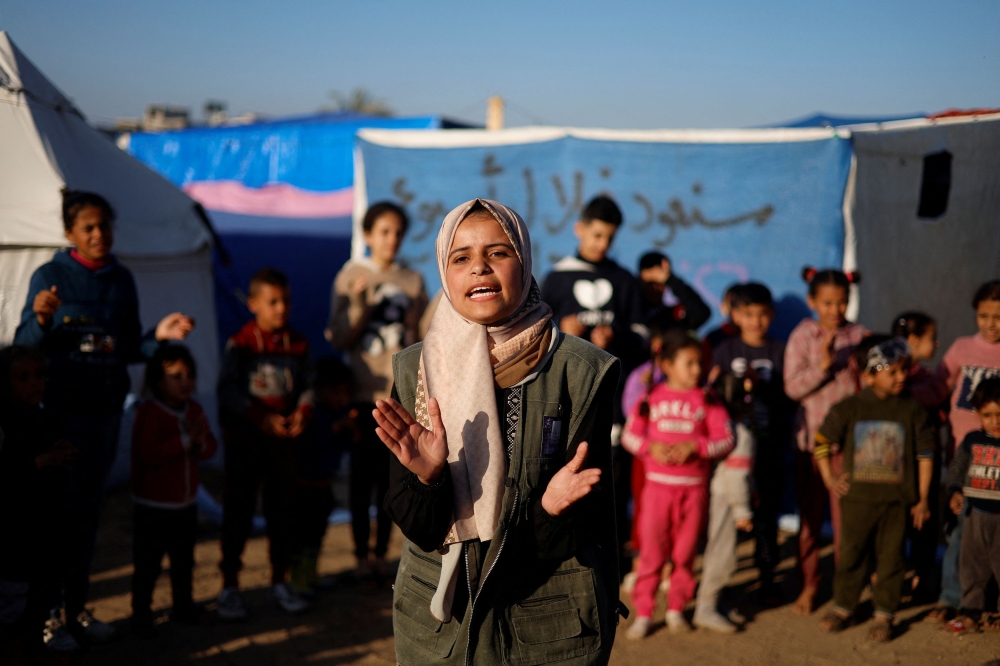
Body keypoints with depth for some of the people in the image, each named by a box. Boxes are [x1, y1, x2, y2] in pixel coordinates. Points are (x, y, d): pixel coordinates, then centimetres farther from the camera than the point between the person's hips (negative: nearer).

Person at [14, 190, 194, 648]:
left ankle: (76, 607, 21)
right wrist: (41, 320, -27)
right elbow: (23, 349, -8)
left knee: (87, 510, 11)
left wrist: (158, 336, -7)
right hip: (60, 408, -4)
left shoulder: (122, 280, 6)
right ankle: (46, 613, 8)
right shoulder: (50, 276, -6)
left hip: (106, 409, 4)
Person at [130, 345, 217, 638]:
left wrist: (200, 443, -21)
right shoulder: (148, 413, -17)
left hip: (186, 502, 6)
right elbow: (149, 453, -27)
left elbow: (211, 447, 2)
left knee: (184, 560, 18)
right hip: (153, 506, -6)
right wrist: (185, 441, -30)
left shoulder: (195, 410, 4)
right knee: (148, 563, 2)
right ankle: (141, 614, 14)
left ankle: (183, 606, 33)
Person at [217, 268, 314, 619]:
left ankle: (280, 582, 23)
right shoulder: (239, 344, -7)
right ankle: (230, 586, 11)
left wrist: (302, 413, -17)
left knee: (282, 509, 10)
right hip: (244, 439, -4)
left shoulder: (298, 345, 5)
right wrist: (262, 418, -23)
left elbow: (307, 387, 4)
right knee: (238, 511, 0)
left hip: (283, 440, 4)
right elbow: (228, 390, -13)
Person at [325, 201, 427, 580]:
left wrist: (415, 324, -8)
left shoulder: (413, 281, 7)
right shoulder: (352, 276, 1)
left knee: (392, 476, 5)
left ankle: (382, 554, 15)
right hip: (365, 391, -2)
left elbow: (421, 343, 11)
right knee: (362, 474, 0)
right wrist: (359, 307, -17)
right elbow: (339, 339, -4)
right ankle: (361, 555, 11)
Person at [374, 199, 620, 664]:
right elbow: (418, 527, -7)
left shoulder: (581, 372, -11)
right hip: (436, 617, 2)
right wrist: (428, 477, -26)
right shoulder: (415, 370, -5)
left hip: (554, 626, -2)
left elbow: (587, 528, -9)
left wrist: (556, 507, -29)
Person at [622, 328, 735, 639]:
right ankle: (643, 613, 10)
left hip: (695, 487, 1)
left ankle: (676, 609, 23)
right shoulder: (652, 398, 2)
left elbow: (725, 439, -4)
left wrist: (695, 446, -19)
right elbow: (629, 433, 4)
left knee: (685, 552, 9)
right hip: (658, 485, -1)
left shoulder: (707, 400, 1)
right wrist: (650, 447, -15)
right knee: (651, 551, 1)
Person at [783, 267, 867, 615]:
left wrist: (862, 370, -13)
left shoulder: (860, 337, 3)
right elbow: (793, 387, -9)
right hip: (811, 433, 0)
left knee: (846, 513, 0)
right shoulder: (802, 337, -1)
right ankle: (809, 584, 21)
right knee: (809, 513, 8)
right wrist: (824, 363, -21)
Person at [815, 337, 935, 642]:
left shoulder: (912, 410, -1)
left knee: (890, 558, 5)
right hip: (857, 499, 0)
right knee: (851, 555, 9)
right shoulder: (849, 408, -2)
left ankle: (884, 614, 18)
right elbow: (821, 442, 8)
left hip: (897, 501, 0)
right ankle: (842, 608, 24)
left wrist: (923, 499, 1)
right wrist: (829, 477, 3)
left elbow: (925, 455, 2)